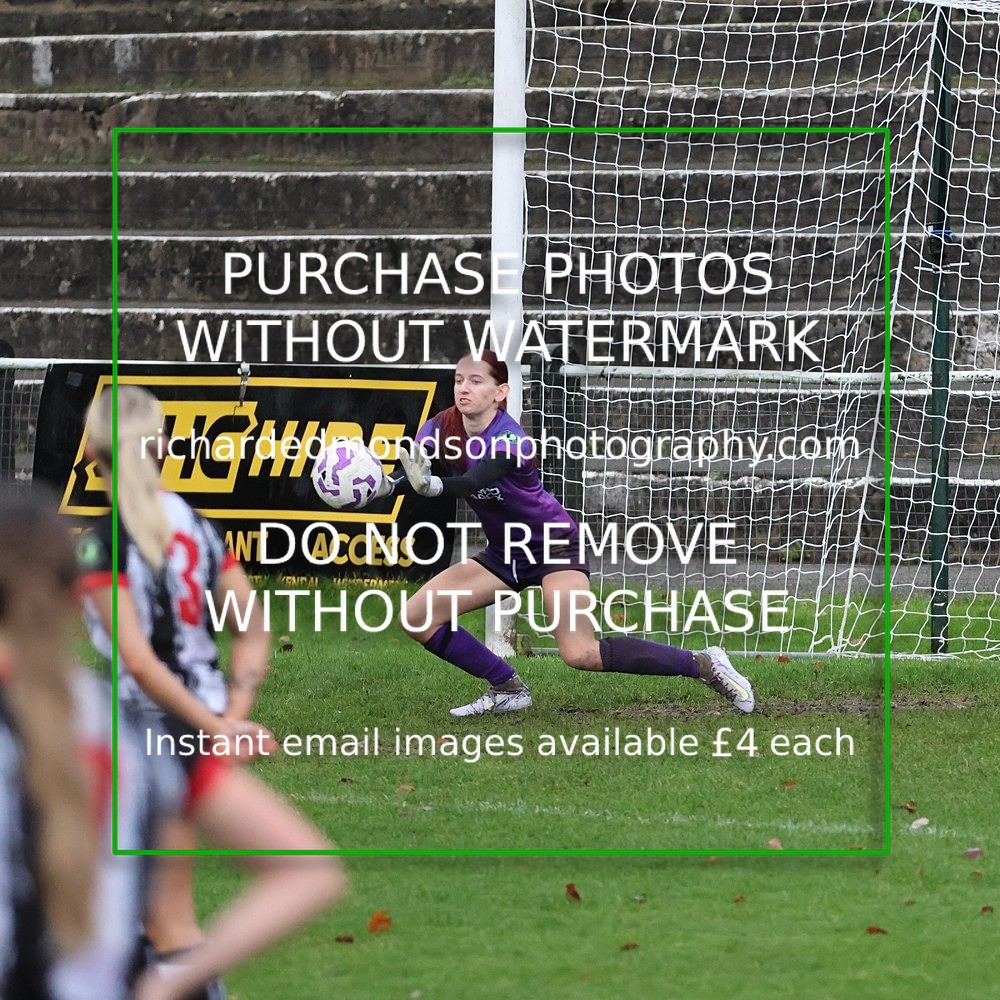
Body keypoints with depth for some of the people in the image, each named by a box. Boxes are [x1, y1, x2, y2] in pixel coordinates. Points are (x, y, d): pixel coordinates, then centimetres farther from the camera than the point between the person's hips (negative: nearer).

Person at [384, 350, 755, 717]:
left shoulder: (509, 440, -29)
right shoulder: (440, 429, -9)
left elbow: (473, 483, -46)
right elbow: (409, 470, -20)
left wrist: (432, 485, -67)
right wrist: (385, 485, -44)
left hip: (553, 547, -7)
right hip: (504, 552, 7)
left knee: (581, 654, -23)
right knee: (416, 617, -4)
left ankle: (703, 664, -10)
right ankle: (507, 689, 9)